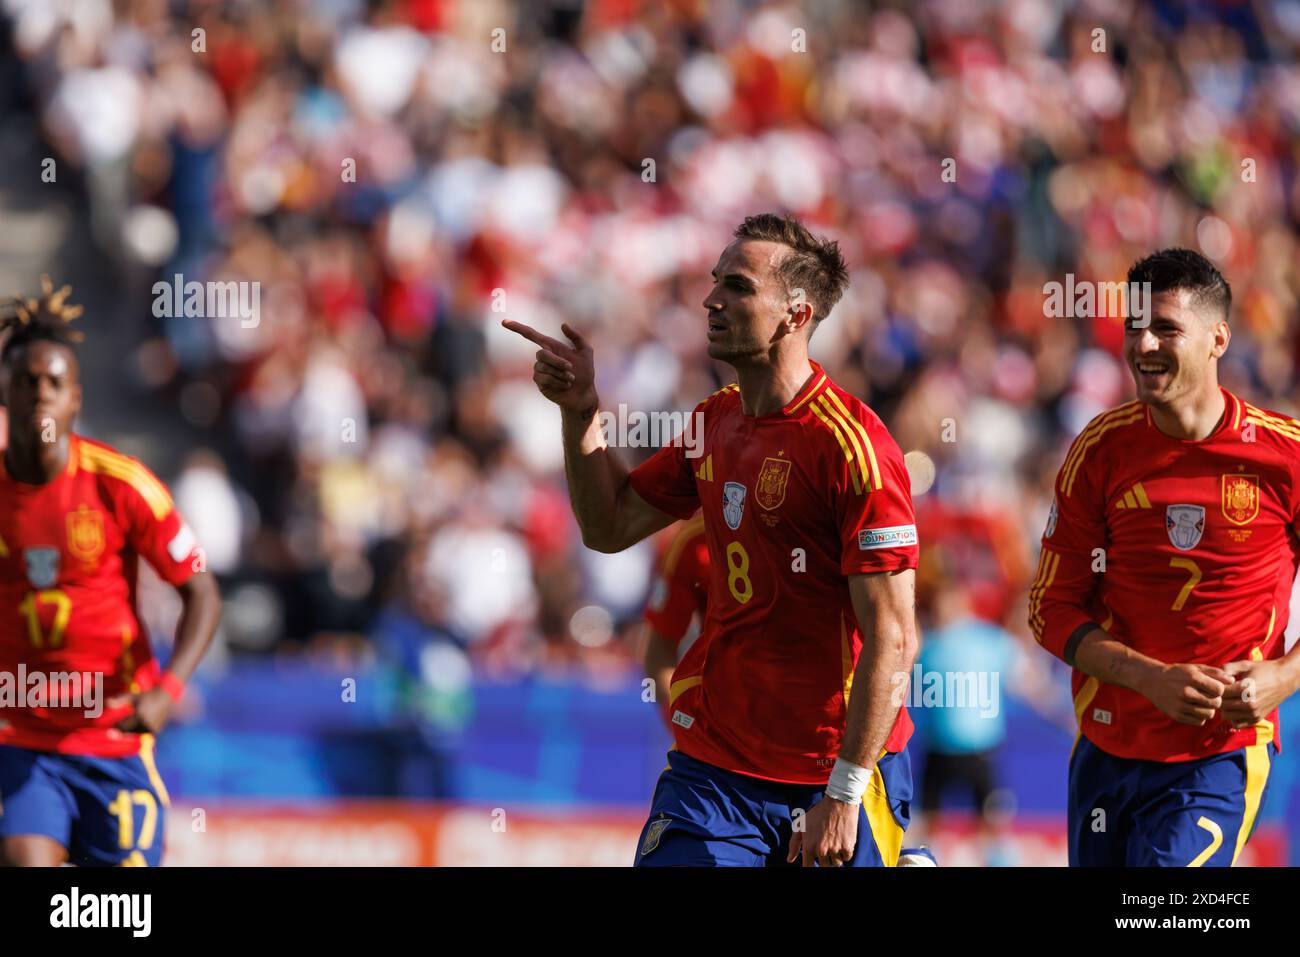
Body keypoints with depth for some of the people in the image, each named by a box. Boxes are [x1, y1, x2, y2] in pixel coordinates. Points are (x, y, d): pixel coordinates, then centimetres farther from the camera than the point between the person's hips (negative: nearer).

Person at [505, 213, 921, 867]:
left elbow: (892, 639, -18)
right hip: (714, 760, 6)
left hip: (829, 777, -6)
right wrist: (580, 412, 5)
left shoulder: (851, 445, -16)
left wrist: (844, 794, -20)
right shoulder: (716, 421, 8)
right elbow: (611, 528, 20)